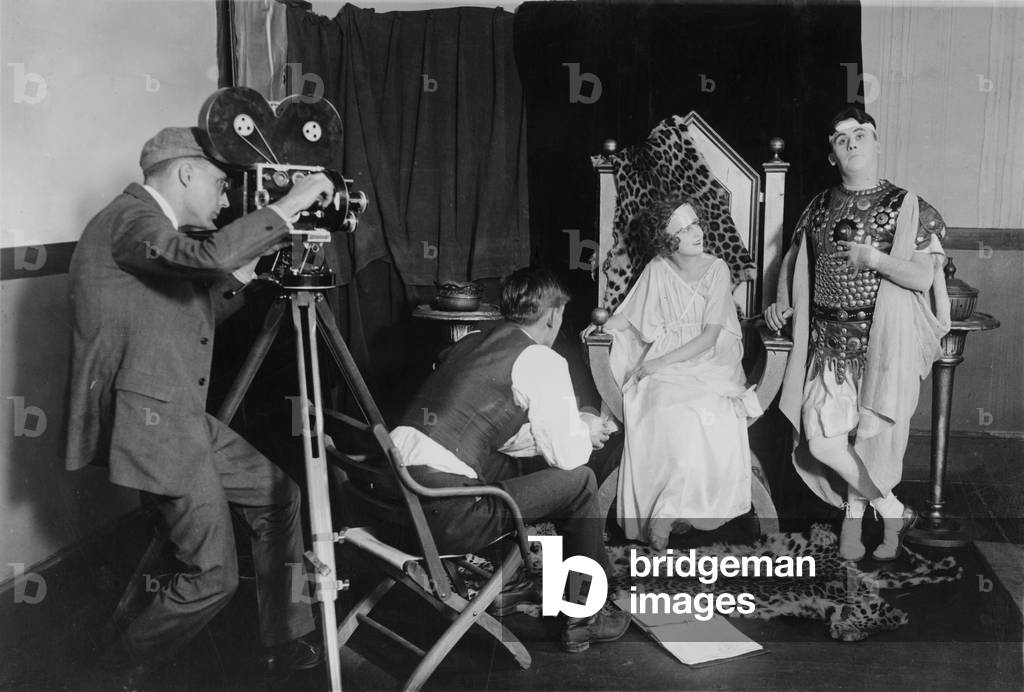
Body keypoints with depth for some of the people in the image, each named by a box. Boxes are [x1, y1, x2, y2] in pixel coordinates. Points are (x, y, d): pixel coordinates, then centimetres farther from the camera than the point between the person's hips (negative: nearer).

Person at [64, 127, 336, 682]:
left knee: (278, 495, 14)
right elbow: (205, 255, -34)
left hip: (186, 419, 10)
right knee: (213, 575, -5)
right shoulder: (128, 218, -14)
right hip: (151, 424, -10)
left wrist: (244, 273, 10)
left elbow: (193, 314, 20)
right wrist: (290, 204, -24)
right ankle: (116, 674, 17)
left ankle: (286, 641, 25)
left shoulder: (152, 225, 16)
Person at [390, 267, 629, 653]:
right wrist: (585, 433, 21)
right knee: (580, 481, 6)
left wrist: (573, 429, 30)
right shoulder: (542, 361, -4)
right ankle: (585, 618, 19)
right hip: (442, 517, -8)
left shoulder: (469, 344, 20)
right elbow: (567, 455, -1)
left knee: (508, 464, 29)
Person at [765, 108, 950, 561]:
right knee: (823, 444, -5)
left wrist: (872, 257, -14)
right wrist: (782, 302, 11)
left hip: (882, 345, -3)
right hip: (829, 345, 4)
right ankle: (892, 511, 15)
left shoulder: (905, 207, -2)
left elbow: (924, 276, -8)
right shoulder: (819, 208, 11)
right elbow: (795, 258, 25)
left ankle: (854, 515, 26)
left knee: (871, 439, 0)